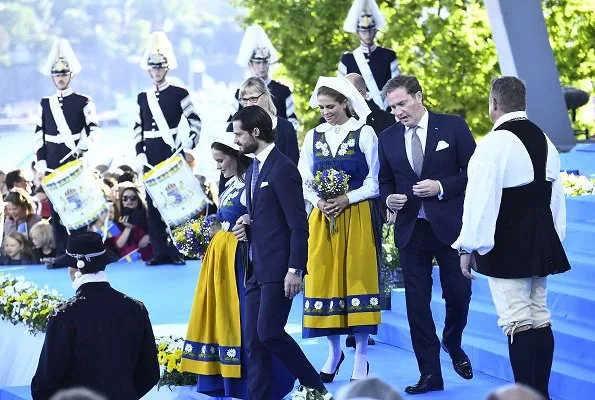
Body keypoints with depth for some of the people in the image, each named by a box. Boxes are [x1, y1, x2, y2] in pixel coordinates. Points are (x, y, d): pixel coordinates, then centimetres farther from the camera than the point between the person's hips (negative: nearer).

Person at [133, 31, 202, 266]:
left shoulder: (179, 94, 2)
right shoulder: (143, 98, 14)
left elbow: (195, 122, 0)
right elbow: (138, 129, 14)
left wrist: (188, 147, -11)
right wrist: (140, 154, 3)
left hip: (172, 155, -4)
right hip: (151, 157, 4)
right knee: (153, 203, 2)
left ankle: (177, 250, -2)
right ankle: (160, 251, 5)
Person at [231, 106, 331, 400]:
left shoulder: (282, 168, -12)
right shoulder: (253, 169, 17)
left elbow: (298, 225, -15)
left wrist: (294, 270, -20)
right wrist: (246, 224, 5)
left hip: (278, 268, -9)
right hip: (257, 268, 9)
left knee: (269, 332, -16)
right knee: (253, 341, 4)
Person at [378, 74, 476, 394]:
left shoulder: (453, 127, -3)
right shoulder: (387, 138, 8)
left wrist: (442, 187, -16)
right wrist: (389, 198, -4)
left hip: (449, 224, -3)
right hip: (410, 229, 3)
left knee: (458, 293, 2)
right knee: (416, 302, 1)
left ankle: (453, 346, 33)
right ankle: (430, 373, 8)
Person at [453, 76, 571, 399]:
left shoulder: (494, 143, -15)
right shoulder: (544, 141, 11)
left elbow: (480, 200, -18)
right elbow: (556, 197, 17)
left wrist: (469, 248, -12)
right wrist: (554, 238, 25)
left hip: (506, 247, -8)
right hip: (541, 244, 8)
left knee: (517, 323, -7)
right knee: (540, 319, 12)